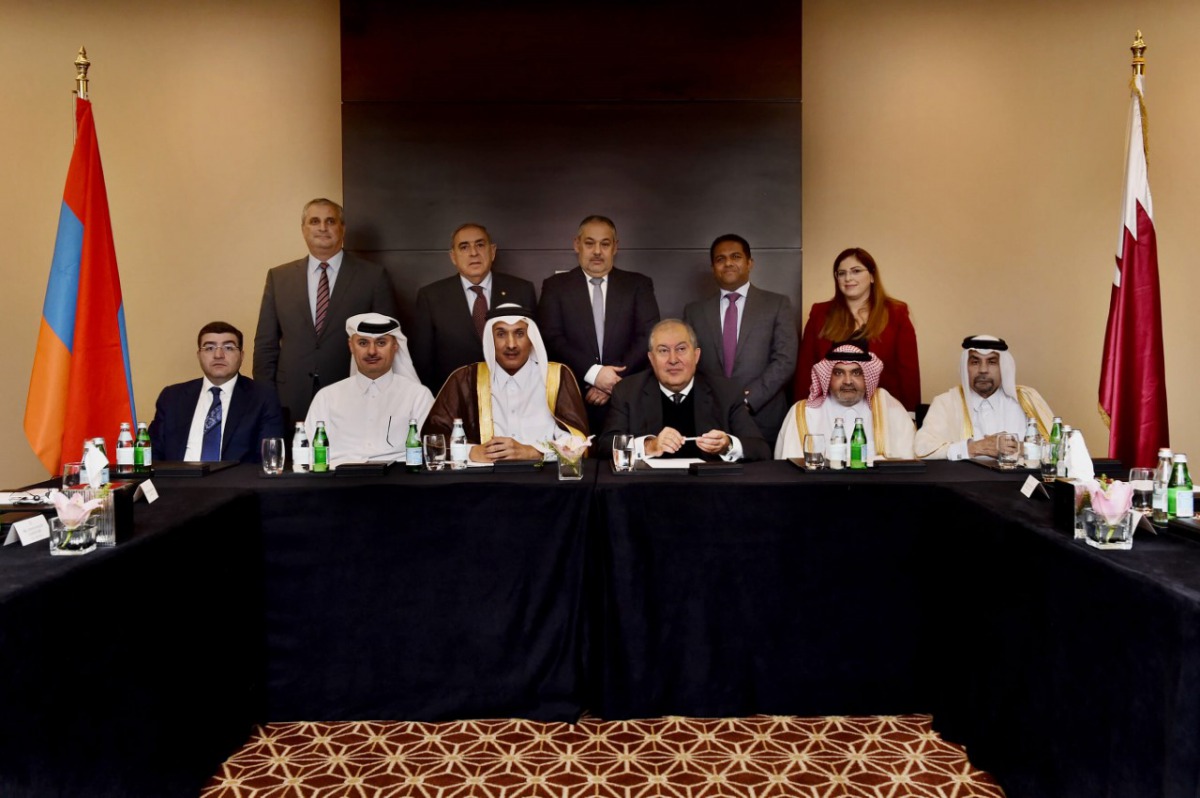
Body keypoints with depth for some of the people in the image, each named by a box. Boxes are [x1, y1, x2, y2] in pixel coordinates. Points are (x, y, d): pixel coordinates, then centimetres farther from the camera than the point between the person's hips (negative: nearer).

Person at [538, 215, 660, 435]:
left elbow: (648, 337, 0)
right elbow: (551, 338, -3)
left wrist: (614, 381, -11)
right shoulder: (556, 286, 7)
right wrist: (593, 373, -15)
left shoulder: (638, 284, 9)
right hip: (572, 400, 0)